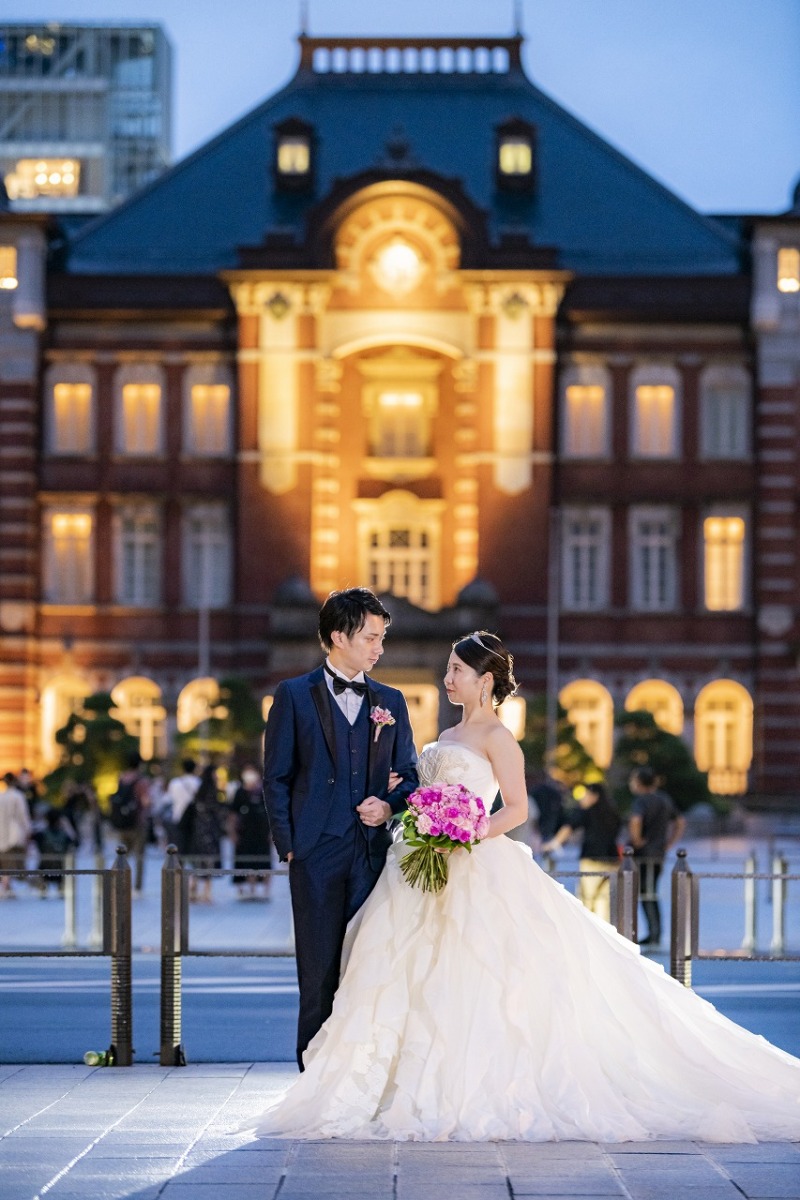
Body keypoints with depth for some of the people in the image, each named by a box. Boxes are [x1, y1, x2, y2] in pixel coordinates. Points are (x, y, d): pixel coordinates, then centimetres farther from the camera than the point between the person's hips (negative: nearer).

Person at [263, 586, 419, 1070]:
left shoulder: (390, 702, 14)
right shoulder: (294, 696, 4)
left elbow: (409, 775, 16)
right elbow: (277, 779, 3)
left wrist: (390, 805, -5)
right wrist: (288, 845, -4)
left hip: (374, 852, 2)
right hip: (318, 854, -2)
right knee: (320, 972, 0)